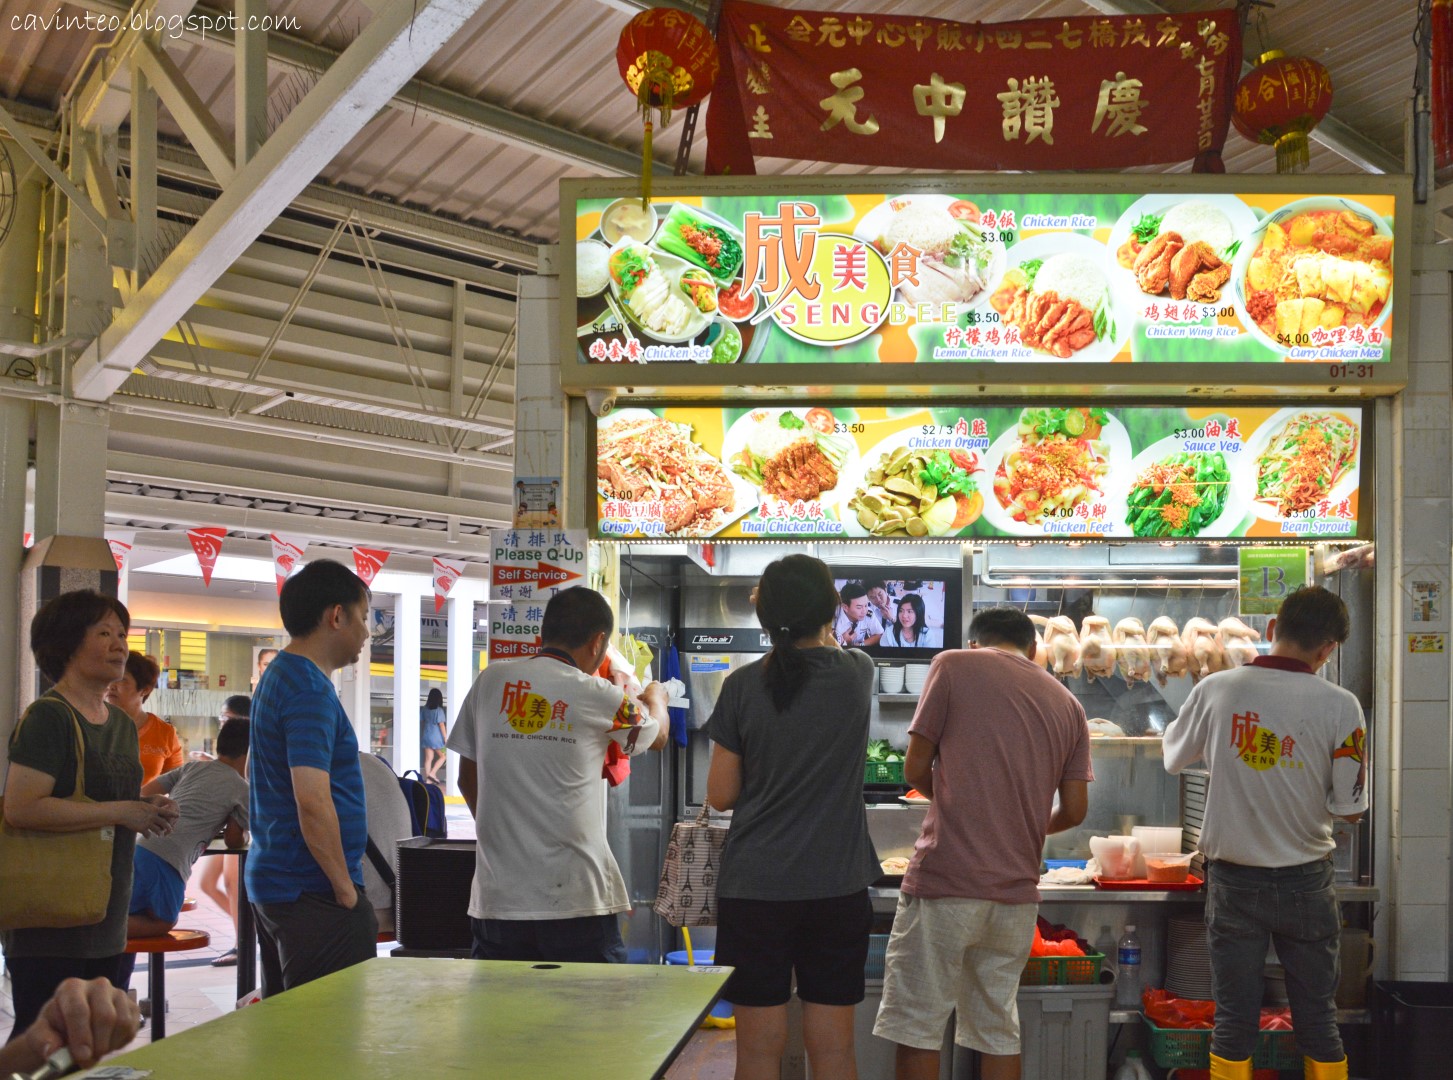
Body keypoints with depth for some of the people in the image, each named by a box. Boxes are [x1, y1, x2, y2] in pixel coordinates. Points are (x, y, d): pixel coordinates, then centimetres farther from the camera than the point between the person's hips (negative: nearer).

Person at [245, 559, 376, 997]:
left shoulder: (278, 675, 15)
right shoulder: (311, 691, -17)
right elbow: (313, 801, -26)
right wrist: (346, 889, -16)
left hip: (271, 880, 10)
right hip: (315, 893, -10)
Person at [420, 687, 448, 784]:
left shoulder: (425, 709, 4)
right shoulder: (439, 710, -12)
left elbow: (421, 722, 9)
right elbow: (441, 725, -12)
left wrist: (421, 735, 20)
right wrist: (446, 738, -7)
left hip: (426, 736, 5)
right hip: (436, 736, -5)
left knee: (428, 758, 7)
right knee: (442, 756, 9)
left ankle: (428, 779, 5)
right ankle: (432, 773, -4)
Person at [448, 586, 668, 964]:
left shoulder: (490, 681, 4)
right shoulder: (596, 695, -3)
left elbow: (467, 779, 12)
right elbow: (656, 736, 18)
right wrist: (656, 697, 40)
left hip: (496, 896, 3)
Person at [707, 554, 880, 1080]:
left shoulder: (743, 686, -6)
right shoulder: (858, 674, -2)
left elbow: (720, 795, -2)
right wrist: (823, 640, 43)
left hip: (754, 887, -1)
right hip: (837, 887, 1)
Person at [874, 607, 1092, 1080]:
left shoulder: (953, 665, 1)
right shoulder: (1068, 704, 12)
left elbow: (915, 770, 0)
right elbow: (1074, 810, 9)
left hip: (944, 880, -4)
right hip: (1017, 889, 5)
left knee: (915, 1027, 2)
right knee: (998, 1029, 12)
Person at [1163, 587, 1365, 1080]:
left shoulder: (1215, 690, -9)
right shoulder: (1340, 706, -13)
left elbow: (1173, 757, 7)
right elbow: (1350, 807, -8)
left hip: (1234, 882, 1)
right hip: (1305, 882, -1)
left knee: (1234, 1021, 8)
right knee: (1317, 1020, 10)